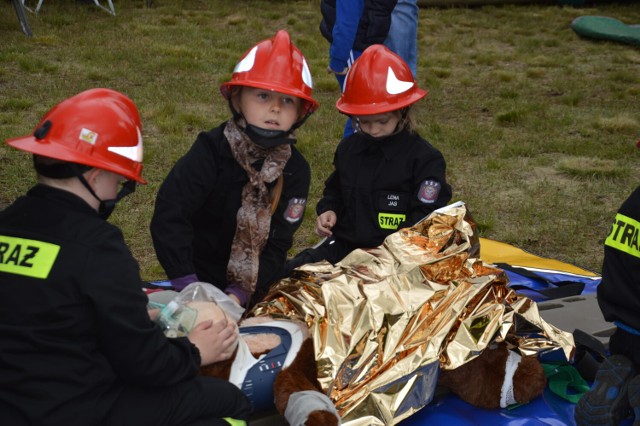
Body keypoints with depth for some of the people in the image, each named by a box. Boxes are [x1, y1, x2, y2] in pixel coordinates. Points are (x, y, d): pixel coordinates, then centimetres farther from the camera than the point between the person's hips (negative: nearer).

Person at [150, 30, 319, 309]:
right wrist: (189, 288, -30)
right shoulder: (211, 152, -18)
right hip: (200, 277, -3)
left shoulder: (295, 170, -8)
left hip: (255, 286, 3)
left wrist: (240, 294, -23)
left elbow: (277, 245, -10)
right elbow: (169, 218, -24)